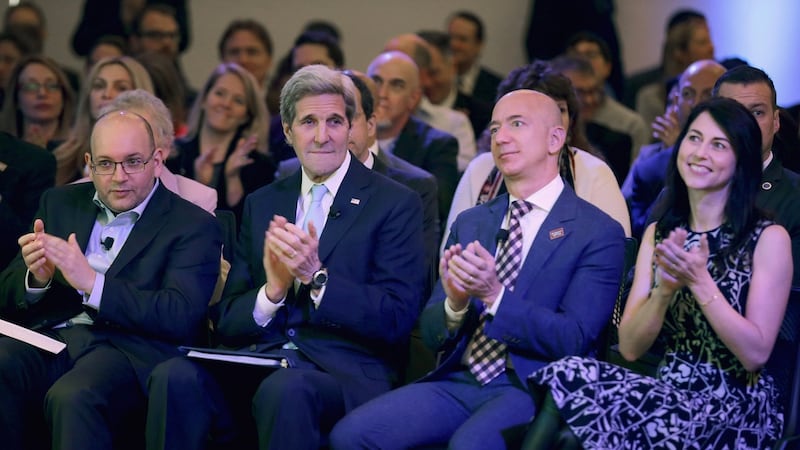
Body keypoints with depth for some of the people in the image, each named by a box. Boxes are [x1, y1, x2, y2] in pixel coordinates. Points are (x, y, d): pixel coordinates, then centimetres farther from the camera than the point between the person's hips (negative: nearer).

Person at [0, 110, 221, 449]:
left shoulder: (194, 226, 5)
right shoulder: (60, 203, 20)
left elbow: (182, 316, -9)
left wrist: (93, 284, -17)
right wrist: (36, 278, -7)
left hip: (128, 349, -4)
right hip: (48, 338, 4)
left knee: (71, 396, -37)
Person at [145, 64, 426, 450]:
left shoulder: (396, 204, 4)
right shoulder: (261, 204, 18)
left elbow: (397, 319, -5)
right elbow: (227, 322, 14)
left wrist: (316, 276, -17)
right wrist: (272, 290, -8)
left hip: (346, 371, -4)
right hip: (259, 362, 4)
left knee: (285, 389, -39)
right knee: (175, 377, -28)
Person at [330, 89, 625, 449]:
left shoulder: (598, 233, 0)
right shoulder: (470, 223, 17)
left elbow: (573, 339, -9)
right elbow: (431, 333, 13)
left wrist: (495, 295, -21)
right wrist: (455, 304, -11)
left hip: (531, 389, -6)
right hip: (458, 380, 6)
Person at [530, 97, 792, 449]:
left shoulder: (768, 239, -3)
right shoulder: (658, 234, 11)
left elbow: (756, 353, -10)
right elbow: (630, 348, 4)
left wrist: (699, 281, -18)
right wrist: (664, 289, -13)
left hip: (735, 409, -4)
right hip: (670, 392, 4)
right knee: (569, 377, -28)